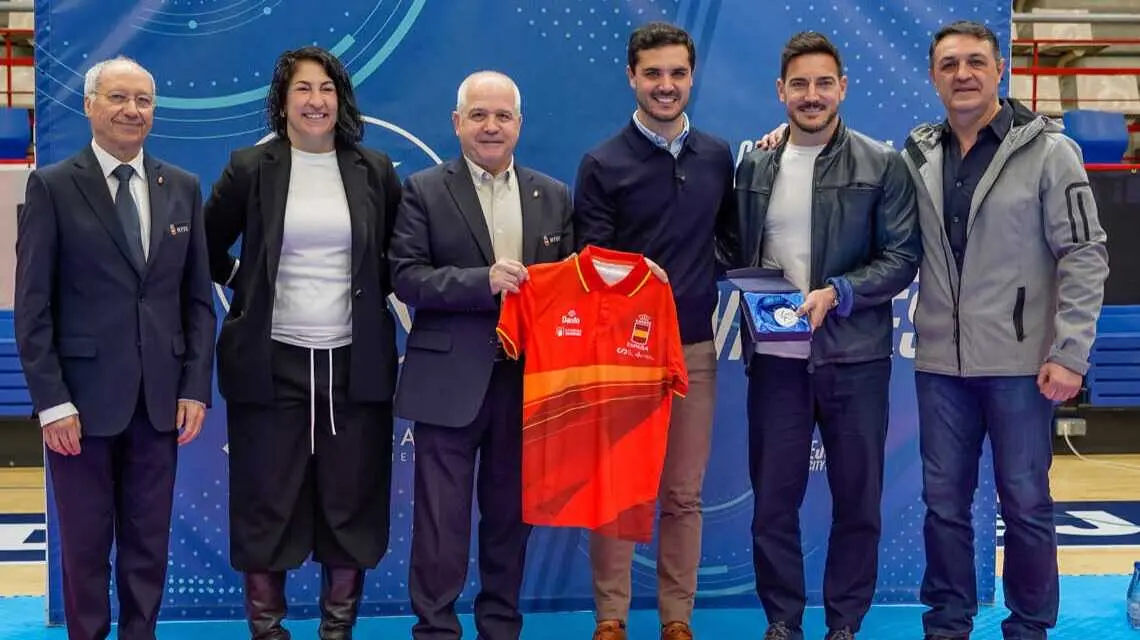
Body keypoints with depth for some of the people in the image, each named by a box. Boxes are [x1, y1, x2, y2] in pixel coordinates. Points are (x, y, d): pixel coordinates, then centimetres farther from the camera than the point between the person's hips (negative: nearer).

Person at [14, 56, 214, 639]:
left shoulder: (183, 188, 8)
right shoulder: (52, 186, -2)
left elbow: (198, 298, 9)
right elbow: (33, 305, -5)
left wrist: (196, 387, 1)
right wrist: (50, 400, -11)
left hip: (159, 399, 3)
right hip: (82, 397, -3)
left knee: (149, 543, 12)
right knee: (85, 545, 8)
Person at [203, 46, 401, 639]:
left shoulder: (374, 170, 6)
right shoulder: (250, 167, 1)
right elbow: (208, 245, 10)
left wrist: (372, 295, 6)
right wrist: (243, 288, 7)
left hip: (354, 363, 2)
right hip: (272, 362, -1)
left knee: (351, 501, 7)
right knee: (266, 501, 5)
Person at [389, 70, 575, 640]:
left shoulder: (554, 196, 10)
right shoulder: (423, 191, 1)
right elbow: (407, 277, -9)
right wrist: (483, 281, -21)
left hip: (526, 378, 3)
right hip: (449, 380, -3)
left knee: (511, 512, 13)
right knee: (441, 517, 2)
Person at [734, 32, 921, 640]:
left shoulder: (882, 164, -1)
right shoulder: (754, 165, 7)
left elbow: (903, 257, -5)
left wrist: (835, 294, -18)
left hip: (855, 356, -2)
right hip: (775, 355, 2)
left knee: (858, 499, 8)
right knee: (773, 499, 8)